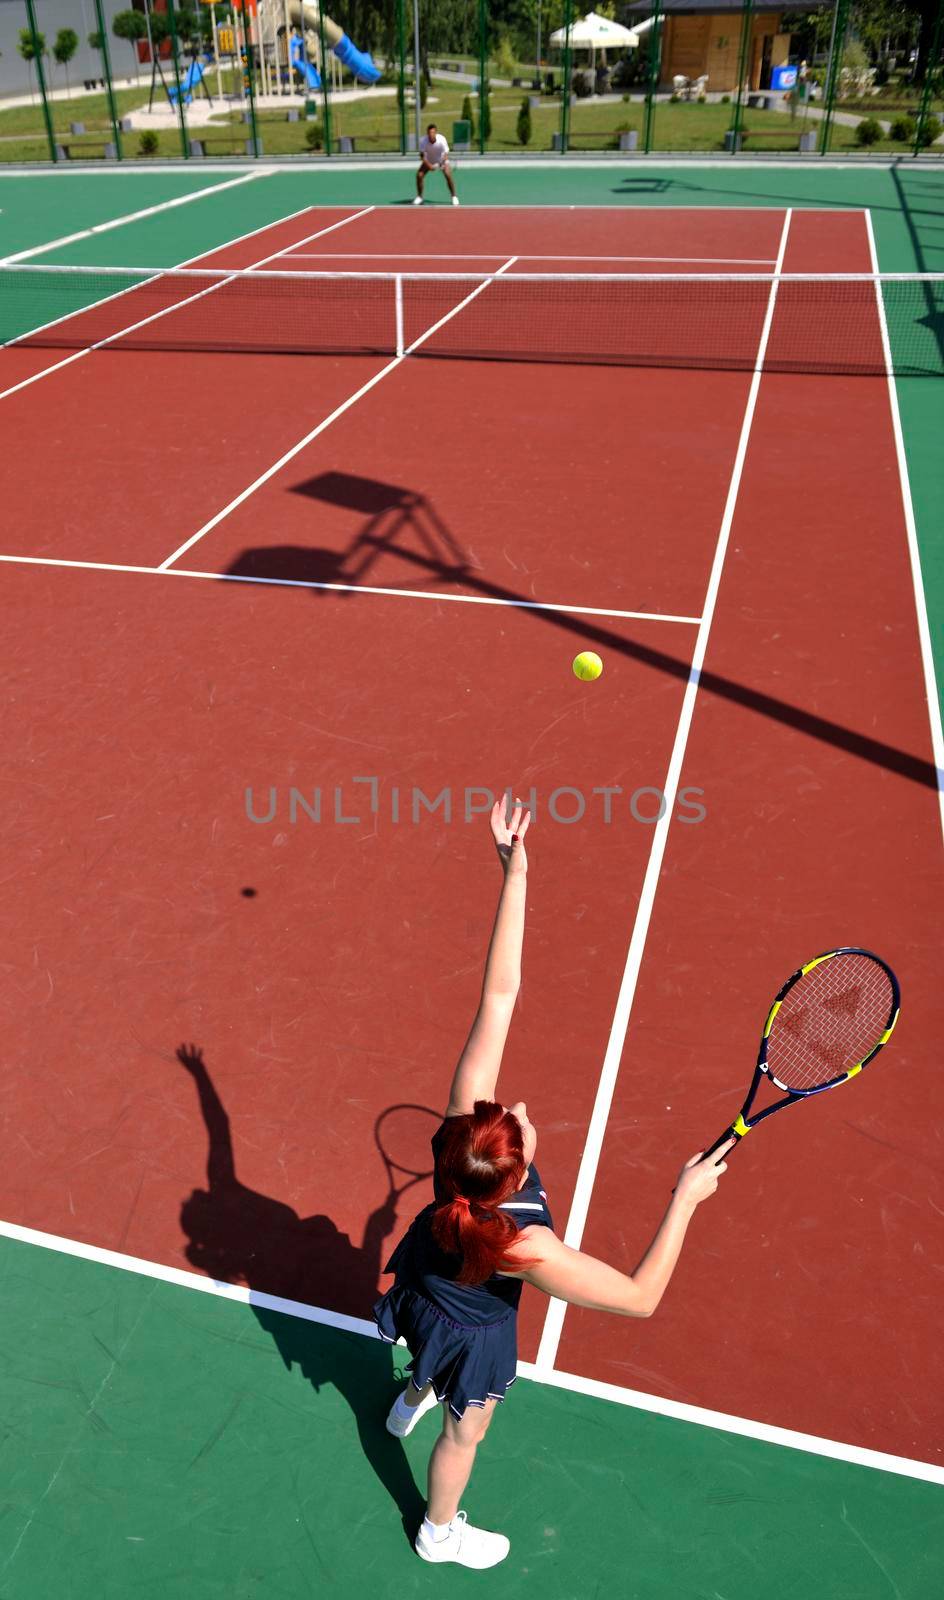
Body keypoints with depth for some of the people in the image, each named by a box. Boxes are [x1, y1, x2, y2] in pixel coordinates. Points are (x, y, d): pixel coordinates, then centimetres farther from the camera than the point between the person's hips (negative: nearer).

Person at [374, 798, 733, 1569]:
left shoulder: (465, 1124, -39)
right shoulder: (528, 1250, -48)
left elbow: (500, 994, -39)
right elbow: (642, 1296, -34)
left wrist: (515, 877, -42)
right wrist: (687, 1196, -31)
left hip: (422, 1284, 5)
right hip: (469, 1331, -4)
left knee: (438, 1362, 40)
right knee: (466, 1428, 29)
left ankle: (410, 1403, 76)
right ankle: (441, 1532, 62)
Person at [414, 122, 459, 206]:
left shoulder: (441, 140, -31)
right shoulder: (423, 140, -28)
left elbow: (446, 154, -26)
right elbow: (422, 155, -22)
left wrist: (443, 164, -45)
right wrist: (429, 165, -36)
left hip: (441, 160, -2)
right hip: (428, 161, 2)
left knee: (448, 176, -22)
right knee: (419, 175, -12)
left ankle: (454, 197, -4)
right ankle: (419, 197, 8)